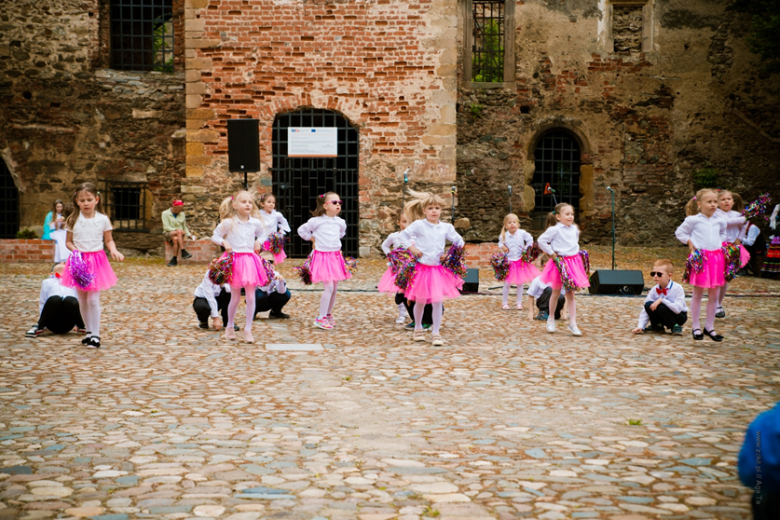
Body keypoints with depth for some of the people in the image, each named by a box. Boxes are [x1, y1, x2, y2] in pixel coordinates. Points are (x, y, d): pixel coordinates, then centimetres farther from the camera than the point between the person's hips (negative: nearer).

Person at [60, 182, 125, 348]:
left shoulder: (103, 219, -3)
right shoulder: (73, 220, 0)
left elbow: (109, 240, 4)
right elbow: (68, 241, 7)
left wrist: (114, 250, -15)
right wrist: (75, 249, -13)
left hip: (97, 261, -2)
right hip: (79, 262, 2)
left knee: (93, 299, -7)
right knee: (82, 300, 10)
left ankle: (95, 334, 2)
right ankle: (89, 331, 24)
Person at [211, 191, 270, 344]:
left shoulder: (255, 223, 3)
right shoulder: (228, 223, -6)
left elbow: (263, 233, 23)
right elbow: (214, 236, 4)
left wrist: (258, 242, 5)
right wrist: (224, 242, -14)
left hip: (250, 261, 2)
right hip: (234, 261, -2)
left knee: (250, 297, 0)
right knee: (235, 298, 7)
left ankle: (248, 330, 11)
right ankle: (230, 327, 29)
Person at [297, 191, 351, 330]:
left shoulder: (340, 222, 6)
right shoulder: (317, 221, -10)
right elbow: (301, 230, 1)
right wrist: (313, 238, 2)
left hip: (336, 256, 6)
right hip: (322, 256, -6)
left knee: (334, 288, 9)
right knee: (329, 287, -14)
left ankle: (328, 314, 26)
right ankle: (321, 318, -6)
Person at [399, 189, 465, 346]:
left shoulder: (446, 227, 3)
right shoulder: (418, 225, -5)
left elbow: (459, 242, 11)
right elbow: (404, 236, 2)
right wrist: (412, 249, -8)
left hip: (438, 270, 2)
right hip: (421, 268, -2)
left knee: (438, 301, -5)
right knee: (420, 301, 9)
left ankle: (436, 333, 5)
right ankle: (418, 329, 31)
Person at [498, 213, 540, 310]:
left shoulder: (522, 233, -7)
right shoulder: (504, 236, -5)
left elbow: (530, 240, 5)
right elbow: (500, 243, 13)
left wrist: (526, 249, -2)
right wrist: (502, 246, -7)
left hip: (520, 261, 0)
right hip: (509, 262, 0)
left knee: (520, 283, 8)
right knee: (507, 283, 3)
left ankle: (519, 302, 20)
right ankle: (505, 302, 18)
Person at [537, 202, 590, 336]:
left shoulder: (574, 229, 7)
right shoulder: (555, 229, -12)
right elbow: (541, 241, -14)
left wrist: (576, 252, 13)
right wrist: (551, 253, -13)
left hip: (573, 261, 5)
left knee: (570, 294, 5)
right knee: (556, 292, 10)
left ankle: (572, 323, 4)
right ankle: (551, 318, 28)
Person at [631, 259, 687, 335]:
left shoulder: (677, 288, -21)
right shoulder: (654, 290, -7)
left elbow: (677, 309, -32)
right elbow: (645, 309, -9)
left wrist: (662, 300, -36)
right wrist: (640, 326, -20)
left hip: (679, 316, -5)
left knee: (661, 307, -33)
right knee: (648, 305, -21)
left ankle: (675, 326, -9)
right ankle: (657, 326, 5)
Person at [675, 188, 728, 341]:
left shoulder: (720, 221, 10)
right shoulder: (693, 220, -4)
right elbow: (680, 232, 4)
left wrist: (720, 244, 13)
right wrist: (691, 244, -4)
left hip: (717, 258, 5)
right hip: (700, 259, -4)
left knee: (714, 295, 7)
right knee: (698, 294, 4)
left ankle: (709, 327, 18)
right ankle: (696, 327, 13)